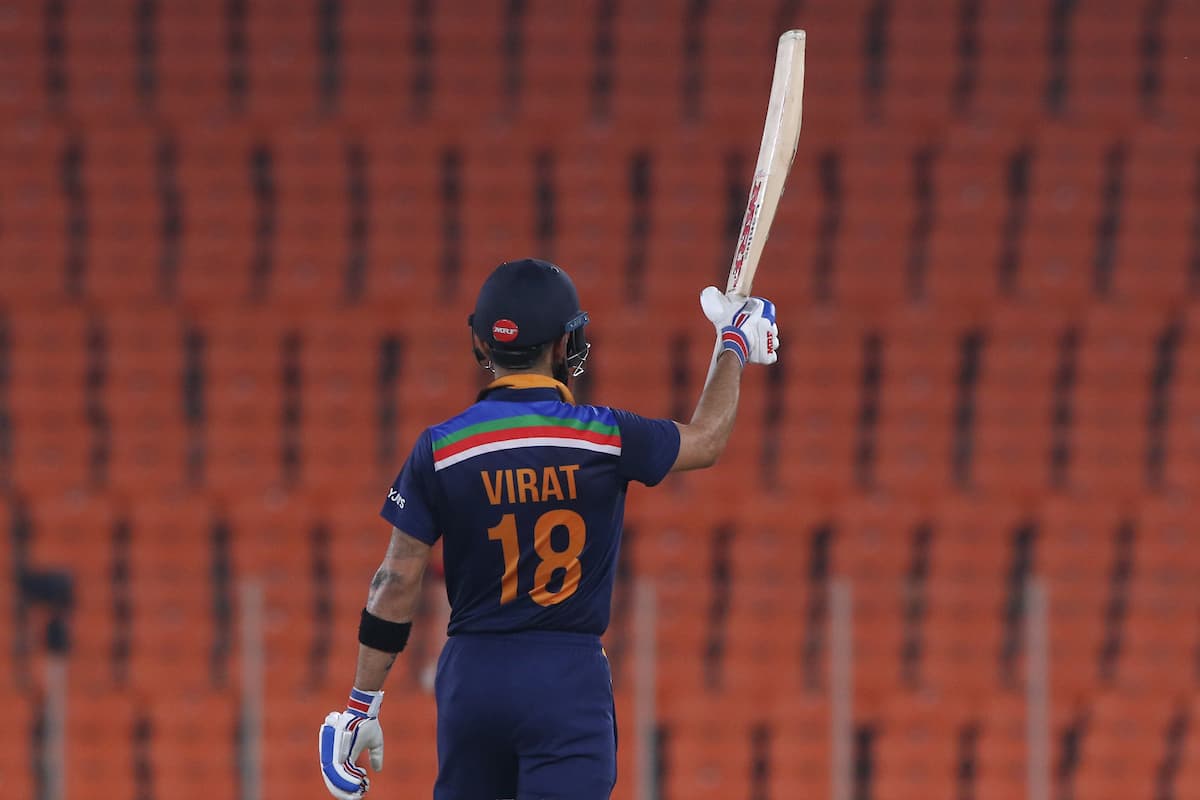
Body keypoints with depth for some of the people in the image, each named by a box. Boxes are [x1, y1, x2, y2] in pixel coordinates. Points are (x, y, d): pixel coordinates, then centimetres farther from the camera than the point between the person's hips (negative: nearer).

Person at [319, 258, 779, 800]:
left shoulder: (441, 448, -3)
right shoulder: (606, 438, -6)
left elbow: (397, 582, -1)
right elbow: (706, 440, 13)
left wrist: (362, 706, 6)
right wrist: (735, 346, 30)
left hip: (471, 678, 2)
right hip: (570, 683, -2)